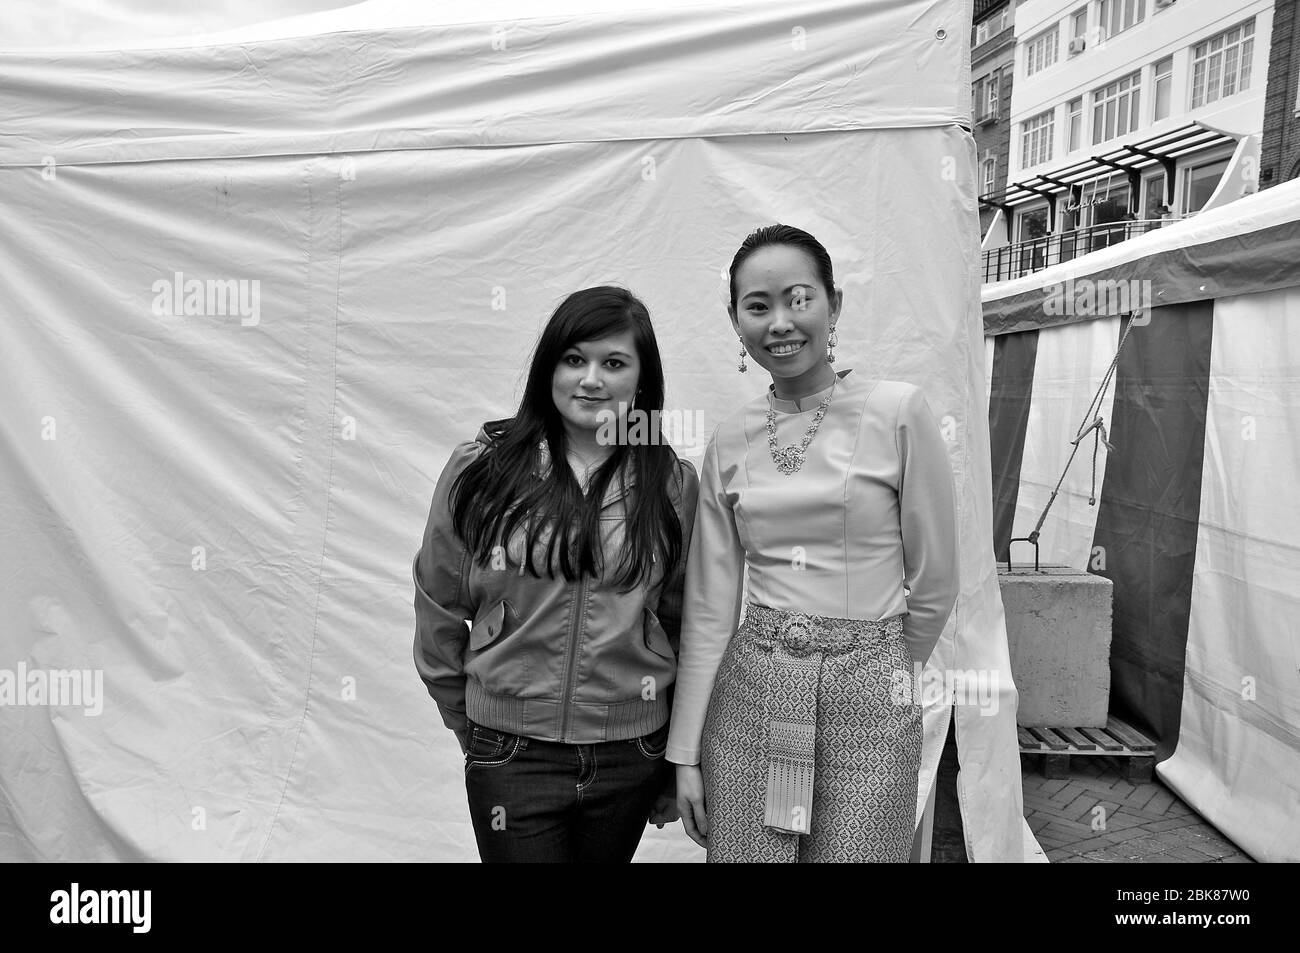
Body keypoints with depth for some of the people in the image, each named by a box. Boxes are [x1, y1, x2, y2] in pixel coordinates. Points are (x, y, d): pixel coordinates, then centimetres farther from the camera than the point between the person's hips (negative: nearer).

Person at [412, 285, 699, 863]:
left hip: (632, 756, 2)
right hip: (510, 757, -1)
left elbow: (682, 622, 3)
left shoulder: (674, 485, -3)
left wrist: (678, 759, 7)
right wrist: (470, 726, 9)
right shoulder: (479, 471, -6)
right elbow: (439, 610, 2)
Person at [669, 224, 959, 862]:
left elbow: (934, 582, -1)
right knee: (740, 855, 9)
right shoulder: (730, 441, 3)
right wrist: (685, 752, 3)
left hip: (868, 707, -2)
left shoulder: (898, 413, -8)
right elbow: (709, 608, 4)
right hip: (748, 694, 3)